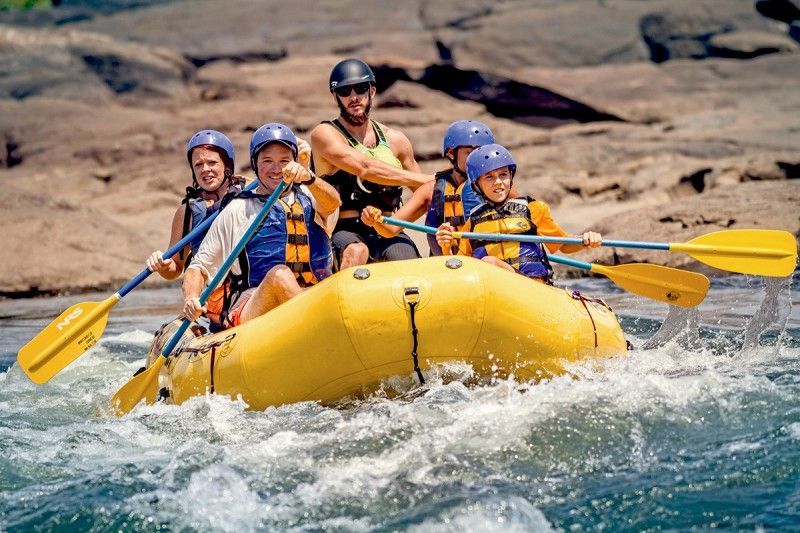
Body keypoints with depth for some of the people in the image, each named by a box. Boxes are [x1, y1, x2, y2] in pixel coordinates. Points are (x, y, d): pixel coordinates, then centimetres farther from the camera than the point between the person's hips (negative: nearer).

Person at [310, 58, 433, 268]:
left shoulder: (395, 140, 16)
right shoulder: (325, 134, 0)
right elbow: (365, 168, -15)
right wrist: (430, 180, -13)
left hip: (388, 234, 4)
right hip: (343, 233, -4)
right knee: (356, 252, -36)